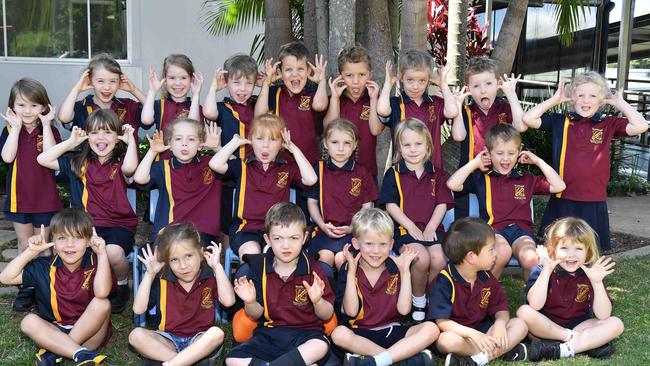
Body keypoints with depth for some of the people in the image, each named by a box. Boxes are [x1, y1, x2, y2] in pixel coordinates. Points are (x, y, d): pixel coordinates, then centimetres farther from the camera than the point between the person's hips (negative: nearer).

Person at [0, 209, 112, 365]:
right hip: (54, 334, 3)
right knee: (29, 321, -24)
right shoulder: (45, 267, -1)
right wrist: (31, 251, -10)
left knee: (102, 304, -29)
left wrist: (102, 253, -32)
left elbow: (102, 293, -33)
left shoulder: (95, 264, -12)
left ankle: (54, 352, -22)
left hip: (90, 332, -2)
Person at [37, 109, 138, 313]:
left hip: (119, 225, -2)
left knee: (113, 252, -34)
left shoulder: (120, 163, 4)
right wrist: (71, 142, 5)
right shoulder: (78, 164, 13)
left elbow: (130, 168, -23)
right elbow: (43, 160, 6)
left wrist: (131, 140, -10)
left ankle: (122, 284, 2)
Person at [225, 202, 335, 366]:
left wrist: (318, 301, -22)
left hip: (305, 332, -3)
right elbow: (256, 314, 8)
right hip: (269, 333, 3)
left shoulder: (312, 268, -4)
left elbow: (327, 315, -1)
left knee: (321, 346, -35)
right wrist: (250, 302, -15)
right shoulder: (259, 267, 1)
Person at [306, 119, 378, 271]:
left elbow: (367, 207, 7)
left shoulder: (362, 173, 6)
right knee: (325, 256, -24)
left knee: (342, 258, -24)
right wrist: (322, 225, -5)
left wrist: (352, 228, -7)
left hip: (352, 230, -1)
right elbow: (312, 202, 10)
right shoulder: (318, 169, 8)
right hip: (325, 229, 1)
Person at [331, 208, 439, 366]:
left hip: (392, 332, 2)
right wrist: (351, 272, -15)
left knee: (431, 329, -22)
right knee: (339, 334, -33)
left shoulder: (395, 269, 3)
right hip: (361, 335, -2)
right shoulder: (348, 270, -1)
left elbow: (404, 309, -6)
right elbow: (351, 311, -11)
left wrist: (405, 271, -9)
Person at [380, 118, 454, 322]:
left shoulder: (436, 174, 14)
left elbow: (442, 204, 7)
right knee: (422, 258, -29)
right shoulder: (393, 174, 6)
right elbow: (390, 205, -1)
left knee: (439, 259, -26)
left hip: (431, 229, 2)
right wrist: (412, 227, -11)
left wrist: (430, 228, -8)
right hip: (404, 230, -2)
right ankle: (418, 301, -4)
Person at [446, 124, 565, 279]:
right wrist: (475, 163, 8)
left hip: (521, 229, 2)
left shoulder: (526, 179, 22)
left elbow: (559, 186, 18)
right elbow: (452, 184, -1)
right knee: (502, 252, -36)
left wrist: (538, 162, 17)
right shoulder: (481, 178, 14)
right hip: (493, 229, -2)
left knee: (530, 257, -33)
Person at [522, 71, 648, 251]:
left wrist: (619, 103, -2)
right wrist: (555, 99, -1)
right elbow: (528, 119, -6)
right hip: (562, 202, 0)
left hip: (594, 204, 0)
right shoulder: (560, 122, 3)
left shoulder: (609, 125, 2)